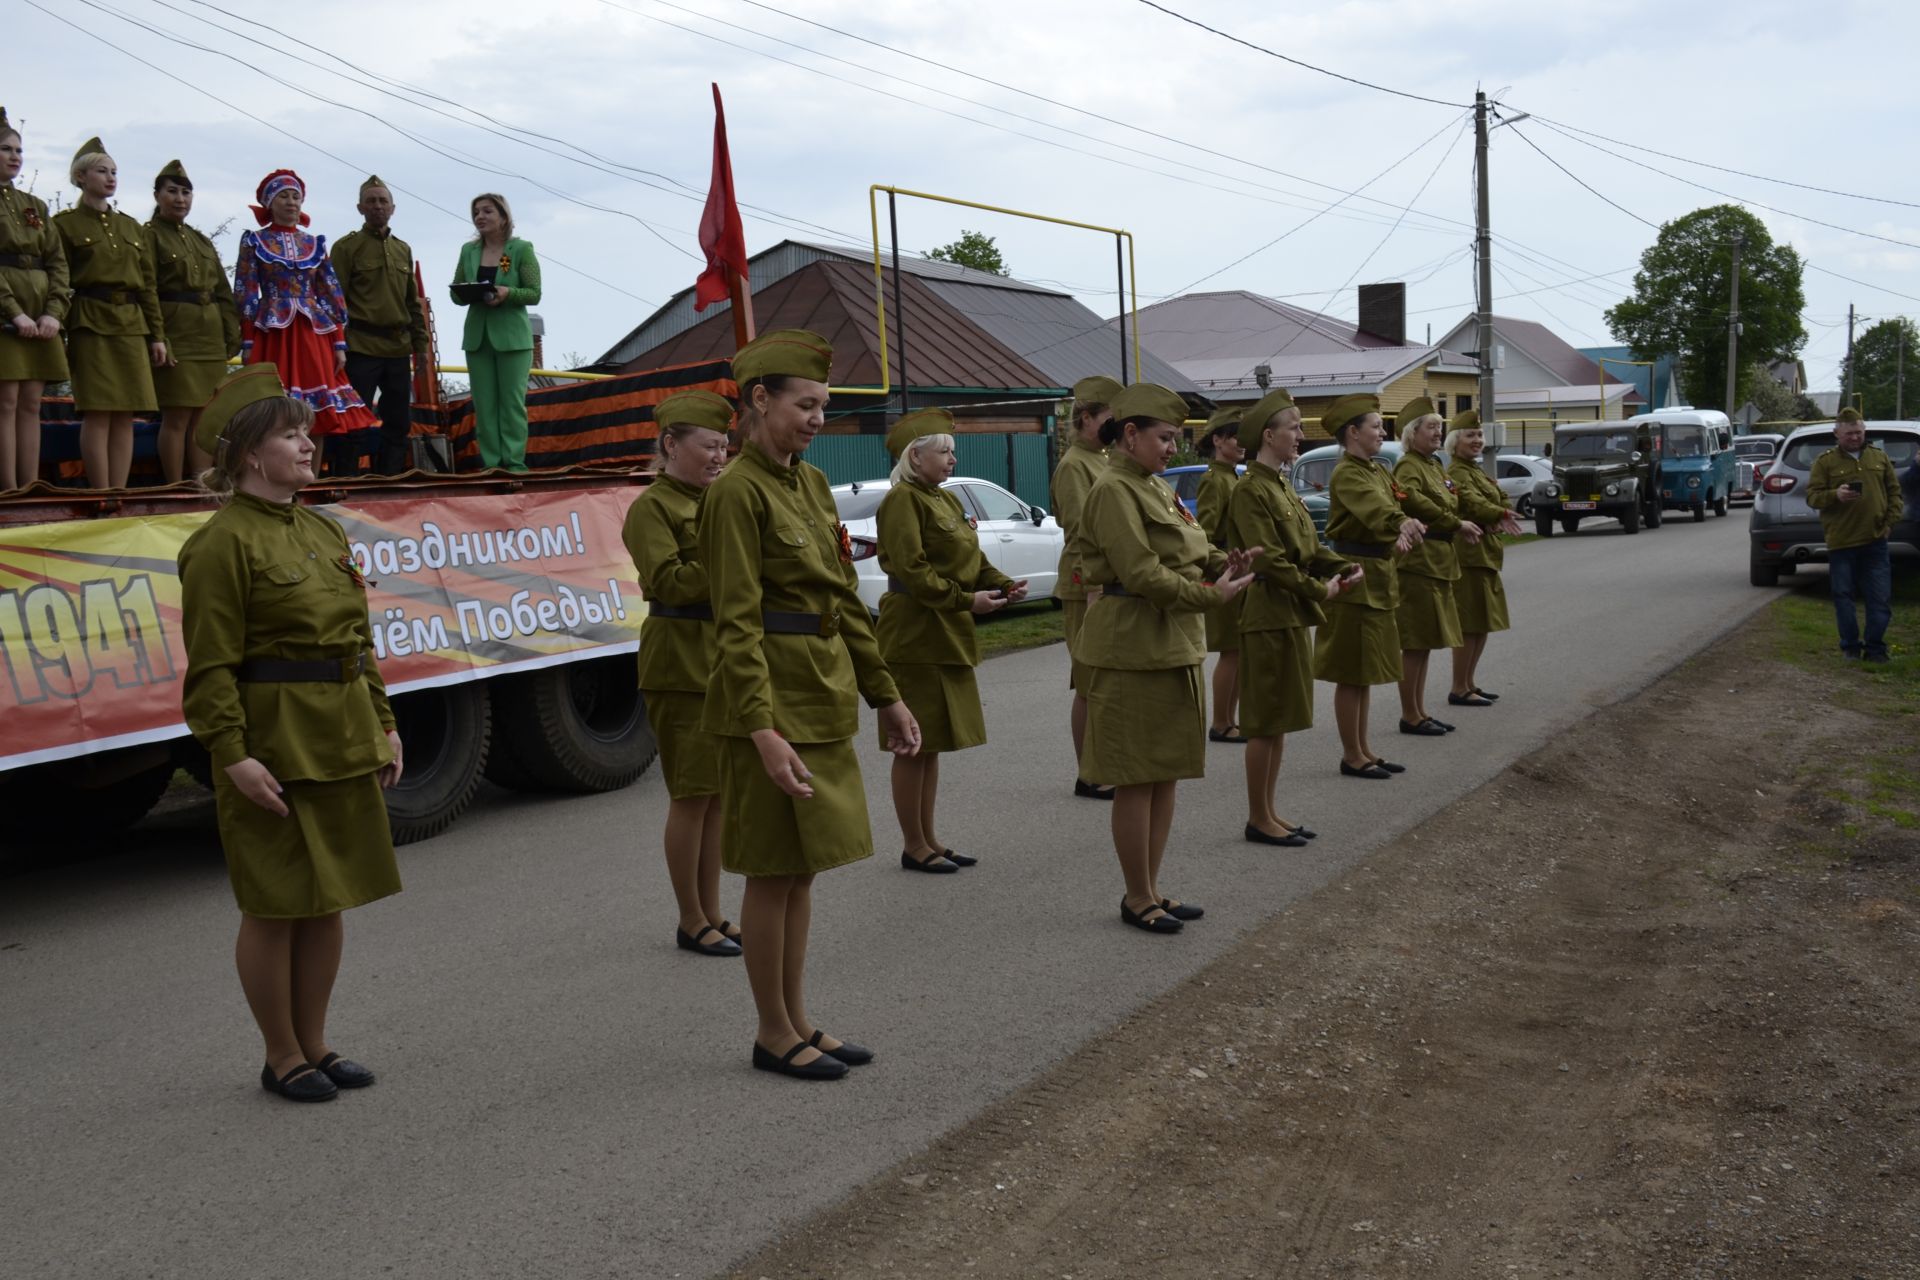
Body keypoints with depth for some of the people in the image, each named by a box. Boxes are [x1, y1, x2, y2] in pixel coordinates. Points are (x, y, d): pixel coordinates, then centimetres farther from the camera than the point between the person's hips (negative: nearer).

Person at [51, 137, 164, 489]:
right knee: (97, 414, -9)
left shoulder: (133, 228, 18)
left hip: (131, 326, 5)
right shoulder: (65, 224, 3)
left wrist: (157, 335, 9)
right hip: (90, 325, -5)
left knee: (126, 415, 1)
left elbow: (148, 286, 16)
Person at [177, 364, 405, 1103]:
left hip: (342, 746, 8)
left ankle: (315, 1045, 26)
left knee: (328, 899, 13)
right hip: (273, 749, -8)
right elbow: (212, 666, -15)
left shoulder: (323, 533, 13)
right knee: (275, 906, 2)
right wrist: (232, 755, -22)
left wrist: (382, 727, 13)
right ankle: (282, 1058, 17)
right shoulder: (222, 544, -11)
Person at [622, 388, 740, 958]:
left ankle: (712, 913, 22)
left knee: (719, 792, 11)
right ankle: (691, 923, 11)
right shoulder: (652, 507, -9)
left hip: (727, 659, 8)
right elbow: (667, 582, -21)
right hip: (682, 663, -8)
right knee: (693, 797, -1)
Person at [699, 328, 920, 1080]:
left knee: (803, 866, 14)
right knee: (773, 871, 2)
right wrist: (762, 729, -25)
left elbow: (843, 600, 16)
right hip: (773, 698, -8)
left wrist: (884, 695, 15)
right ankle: (773, 1034, 15)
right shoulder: (737, 493, -14)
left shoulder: (811, 485, 11)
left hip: (823, 696, 8)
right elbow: (737, 624, -18)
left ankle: (797, 1021, 25)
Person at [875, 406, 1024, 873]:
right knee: (914, 745, -1)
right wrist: (966, 600, -22)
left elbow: (972, 561, 18)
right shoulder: (902, 501, -13)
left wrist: (1004, 586, 0)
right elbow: (912, 571, -20)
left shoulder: (946, 500, 16)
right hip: (914, 636, -9)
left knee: (932, 743, 15)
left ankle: (929, 839, 23)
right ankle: (914, 847, 8)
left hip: (948, 636, 9)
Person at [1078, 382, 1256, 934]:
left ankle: (1152, 889, 25)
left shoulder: (1157, 489, 16)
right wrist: (1209, 595, -20)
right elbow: (1141, 573, -21)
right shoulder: (1114, 491, -14)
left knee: (1166, 774, 14)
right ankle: (1137, 899, 12)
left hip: (1175, 647, 10)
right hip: (1133, 649, -10)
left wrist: (1223, 563, -3)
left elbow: (1187, 554, 17)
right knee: (1138, 780, 0)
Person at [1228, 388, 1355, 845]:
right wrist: (1319, 589, -16)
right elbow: (1268, 560, -21)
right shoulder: (1250, 490, -15)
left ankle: (1269, 812, 22)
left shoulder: (1282, 486, 14)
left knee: (1280, 720, 14)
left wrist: (1342, 567, 0)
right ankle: (1259, 820, 8)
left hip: (1294, 616, 10)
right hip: (1270, 616, -10)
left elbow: (1308, 549, 17)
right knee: (1265, 722, -1)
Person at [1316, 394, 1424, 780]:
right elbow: (1373, 506, -34)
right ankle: (1351, 756, 6)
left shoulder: (1377, 471, 15)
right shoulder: (1346, 474, -15)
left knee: (1366, 671, 14)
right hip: (1354, 577, -9)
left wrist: (1403, 532, -22)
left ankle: (1364, 749, 22)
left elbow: (1390, 505, 1)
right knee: (1351, 673, -2)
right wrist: (1403, 523, -53)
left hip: (1377, 576, 9)